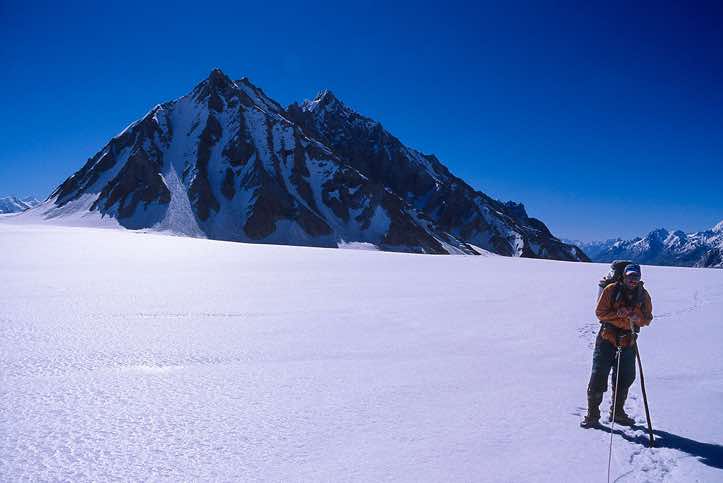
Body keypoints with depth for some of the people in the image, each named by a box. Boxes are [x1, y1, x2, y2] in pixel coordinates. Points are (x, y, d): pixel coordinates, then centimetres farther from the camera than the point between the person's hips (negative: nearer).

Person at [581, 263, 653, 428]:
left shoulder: (643, 295, 5)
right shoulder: (611, 290, -6)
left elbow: (647, 319, 6)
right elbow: (600, 312, -7)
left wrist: (636, 317, -16)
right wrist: (618, 314, -21)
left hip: (628, 342, 4)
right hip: (607, 339, -4)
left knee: (626, 378, 13)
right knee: (599, 376, -6)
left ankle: (617, 412, 32)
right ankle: (592, 414, 3)